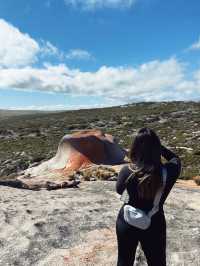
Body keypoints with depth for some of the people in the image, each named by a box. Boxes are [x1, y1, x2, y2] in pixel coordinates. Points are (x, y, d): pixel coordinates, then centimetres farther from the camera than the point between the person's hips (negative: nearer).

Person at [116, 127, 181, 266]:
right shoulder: (168, 171, -23)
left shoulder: (127, 171, -25)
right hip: (154, 225, 1)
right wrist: (156, 144, -4)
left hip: (127, 223, 0)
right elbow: (175, 158, 2)